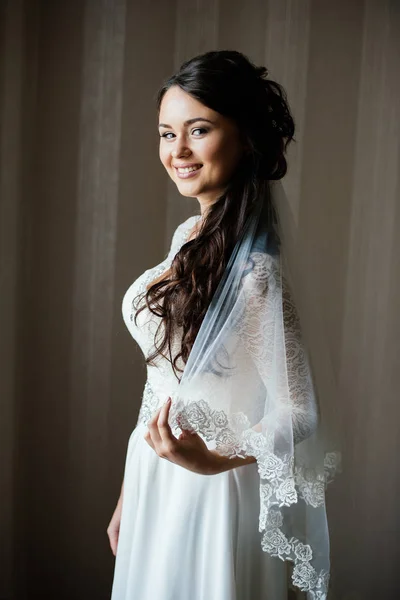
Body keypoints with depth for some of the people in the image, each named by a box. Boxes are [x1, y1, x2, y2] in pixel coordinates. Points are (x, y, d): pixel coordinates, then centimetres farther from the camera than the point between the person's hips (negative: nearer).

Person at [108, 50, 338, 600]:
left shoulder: (251, 264, -22)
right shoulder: (187, 235, 3)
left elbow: (299, 411, -21)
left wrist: (214, 461, -37)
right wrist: (129, 491, 15)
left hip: (207, 489, -7)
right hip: (153, 480, 7)